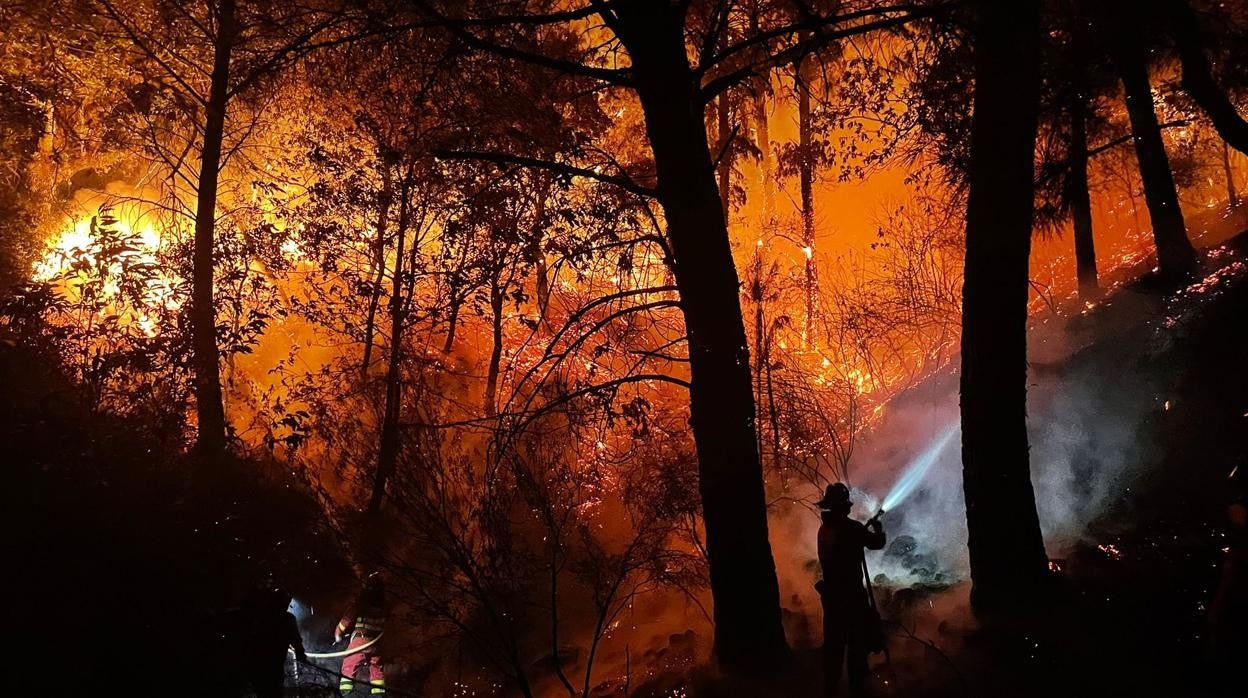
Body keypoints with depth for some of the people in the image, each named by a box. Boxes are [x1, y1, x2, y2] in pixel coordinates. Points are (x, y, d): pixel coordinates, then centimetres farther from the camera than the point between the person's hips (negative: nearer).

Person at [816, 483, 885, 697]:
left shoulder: (825, 528, 4)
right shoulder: (850, 527, -18)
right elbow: (876, 543, -3)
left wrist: (866, 528, 23)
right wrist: (878, 528, 17)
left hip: (831, 592, 7)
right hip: (851, 594, -7)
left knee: (833, 640, 15)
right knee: (857, 641, 6)